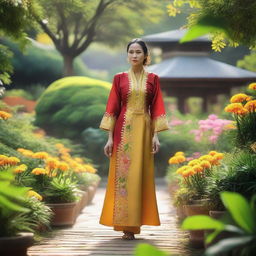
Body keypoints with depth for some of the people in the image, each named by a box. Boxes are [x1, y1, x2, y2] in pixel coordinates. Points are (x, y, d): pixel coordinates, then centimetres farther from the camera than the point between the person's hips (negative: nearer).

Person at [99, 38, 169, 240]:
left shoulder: (153, 79, 7)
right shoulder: (120, 78, 5)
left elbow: (156, 108, 4)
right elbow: (112, 108, 2)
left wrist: (156, 135, -5)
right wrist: (110, 137, -4)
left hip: (144, 130, 1)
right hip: (123, 130, 0)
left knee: (140, 175, 0)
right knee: (123, 174, -3)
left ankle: (134, 223, 8)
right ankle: (125, 223, 2)